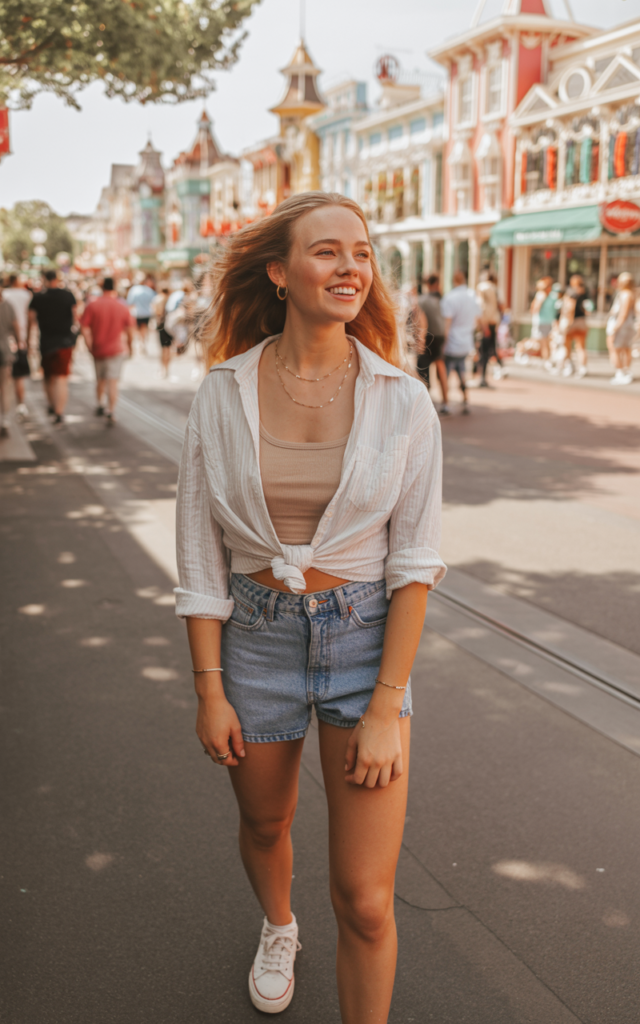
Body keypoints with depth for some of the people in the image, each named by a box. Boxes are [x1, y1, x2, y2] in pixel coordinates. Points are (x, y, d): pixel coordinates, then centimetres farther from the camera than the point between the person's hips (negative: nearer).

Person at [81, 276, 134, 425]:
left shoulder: (92, 305, -4)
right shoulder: (123, 307, -3)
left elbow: (85, 329, -9)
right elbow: (129, 330, 3)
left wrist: (90, 347, -3)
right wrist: (129, 346, 18)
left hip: (98, 349, 2)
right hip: (116, 350, -2)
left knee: (100, 379, 21)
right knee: (112, 382, -3)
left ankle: (100, 405, 35)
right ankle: (111, 412, -10)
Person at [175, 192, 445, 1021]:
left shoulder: (403, 402, -11)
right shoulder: (223, 393, -8)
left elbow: (415, 562, -8)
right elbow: (200, 550, -3)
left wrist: (386, 708, -11)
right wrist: (209, 689, -4)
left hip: (368, 636, -1)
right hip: (256, 636, 2)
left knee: (365, 899, -3)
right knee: (263, 824, 26)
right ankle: (277, 928, 60)